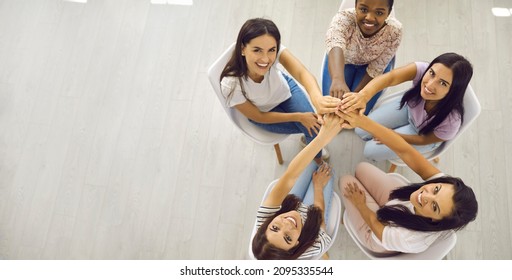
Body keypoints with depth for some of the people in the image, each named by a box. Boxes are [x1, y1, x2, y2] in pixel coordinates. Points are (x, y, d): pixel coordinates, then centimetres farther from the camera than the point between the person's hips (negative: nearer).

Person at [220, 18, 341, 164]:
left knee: (313, 123, -11)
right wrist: (299, 117, -24)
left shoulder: (273, 49, -35)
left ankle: (317, 159, 23)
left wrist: (317, 98, -74)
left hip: (285, 90, 2)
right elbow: (258, 117, -23)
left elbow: (302, 73, -52)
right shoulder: (231, 84, -39)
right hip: (262, 113, -2)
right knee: (313, 129, -9)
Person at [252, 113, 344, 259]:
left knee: (309, 165, 11)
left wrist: (322, 137, -52)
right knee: (325, 169, 10)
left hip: (289, 206, 2)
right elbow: (319, 211, -26)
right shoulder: (314, 247, -48)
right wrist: (319, 185, -8)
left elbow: (289, 176, -49)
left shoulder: (264, 219, -46)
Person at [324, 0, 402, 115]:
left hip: (371, 63, 0)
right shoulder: (344, 18, -38)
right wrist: (338, 79, -78)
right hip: (344, 61, 0)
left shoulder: (394, 31, -33)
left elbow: (375, 70, -22)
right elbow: (335, 44, -59)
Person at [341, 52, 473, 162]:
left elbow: (425, 140, -20)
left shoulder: (451, 121, -41)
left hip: (426, 134, -2)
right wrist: (364, 95, -74)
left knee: (371, 151, -3)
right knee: (361, 131, 3)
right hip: (409, 107, 3)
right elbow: (390, 77, -55)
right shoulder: (422, 69, -39)